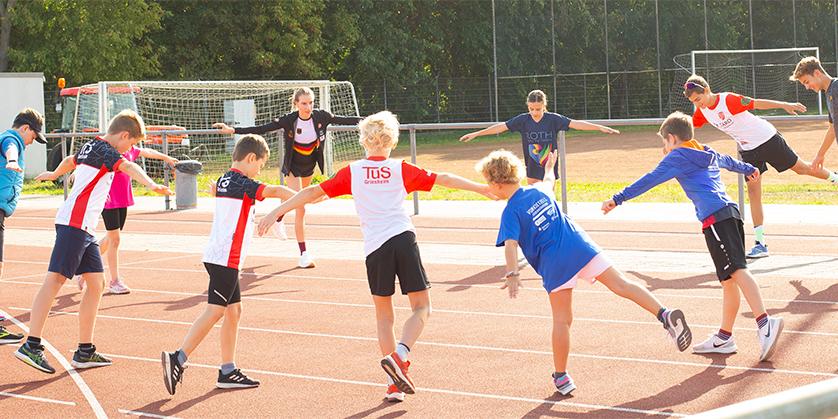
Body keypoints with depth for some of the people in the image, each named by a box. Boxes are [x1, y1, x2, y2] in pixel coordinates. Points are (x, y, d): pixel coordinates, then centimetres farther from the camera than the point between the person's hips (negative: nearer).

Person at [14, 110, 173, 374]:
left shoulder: (90, 147, 20)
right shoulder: (104, 150, -9)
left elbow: (70, 161, 42)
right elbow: (127, 167, -29)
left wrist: (53, 174, 63)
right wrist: (150, 184, -47)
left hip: (84, 228, 10)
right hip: (74, 223, -10)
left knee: (96, 283, 9)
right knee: (55, 280, -13)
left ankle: (84, 351, 12)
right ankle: (31, 346, -17)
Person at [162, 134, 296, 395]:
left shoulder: (224, 180, 14)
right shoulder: (241, 183, -12)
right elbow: (274, 191, -20)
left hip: (217, 255, 10)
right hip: (226, 258, -10)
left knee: (233, 310, 11)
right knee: (215, 312, -10)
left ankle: (228, 371, 13)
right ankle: (178, 359, -16)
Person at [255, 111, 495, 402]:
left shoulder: (352, 172, 10)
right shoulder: (401, 169, 10)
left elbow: (314, 192, 6)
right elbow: (443, 179, 12)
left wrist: (276, 213, 9)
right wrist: (483, 189, 20)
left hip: (374, 247, 1)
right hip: (403, 238, -1)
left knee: (384, 315, 13)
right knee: (421, 308, 8)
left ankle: (395, 383, 10)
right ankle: (399, 355, -17)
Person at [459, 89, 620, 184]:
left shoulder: (553, 119, -10)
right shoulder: (523, 120, -5)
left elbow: (575, 124, -15)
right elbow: (501, 126, -4)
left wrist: (601, 128, -22)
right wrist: (476, 134, -5)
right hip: (533, 170, 2)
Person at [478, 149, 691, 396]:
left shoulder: (511, 212, -3)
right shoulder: (539, 191, 16)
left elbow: (510, 245, -19)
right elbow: (549, 181, 41)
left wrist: (512, 274, -31)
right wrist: (549, 166, 63)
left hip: (555, 265, -5)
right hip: (580, 245, 5)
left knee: (562, 320, 2)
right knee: (620, 284, 3)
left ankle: (561, 377, 10)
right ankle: (665, 315, -13)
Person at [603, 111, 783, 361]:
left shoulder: (677, 157, 5)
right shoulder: (710, 154, 29)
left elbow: (649, 181, -3)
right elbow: (730, 162, 50)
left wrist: (618, 199, -3)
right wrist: (749, 170, 71)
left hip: (715, 217, -9)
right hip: (731, 212, 9)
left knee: (736, 271, -20)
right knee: (728, 280, 9)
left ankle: (765, 322, -34)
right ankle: (724, 338, 14)